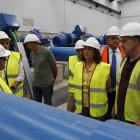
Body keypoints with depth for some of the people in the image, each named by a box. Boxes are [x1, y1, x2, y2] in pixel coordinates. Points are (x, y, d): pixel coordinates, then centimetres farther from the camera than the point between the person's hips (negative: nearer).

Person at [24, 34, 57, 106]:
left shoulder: (46, 52, -14)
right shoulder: (31, 54, 4)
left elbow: (54, 66, -6)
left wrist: (54, 78, 7)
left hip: (47, 84, -5)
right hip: (35, 84, 6)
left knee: (47, 104, 10)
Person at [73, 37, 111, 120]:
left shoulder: (104, 67, -12)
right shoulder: (77, 66, 1)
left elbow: (108, 87, 0)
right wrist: (77, 98, 10)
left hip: (97, 109, -3)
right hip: (81, 107, 4)